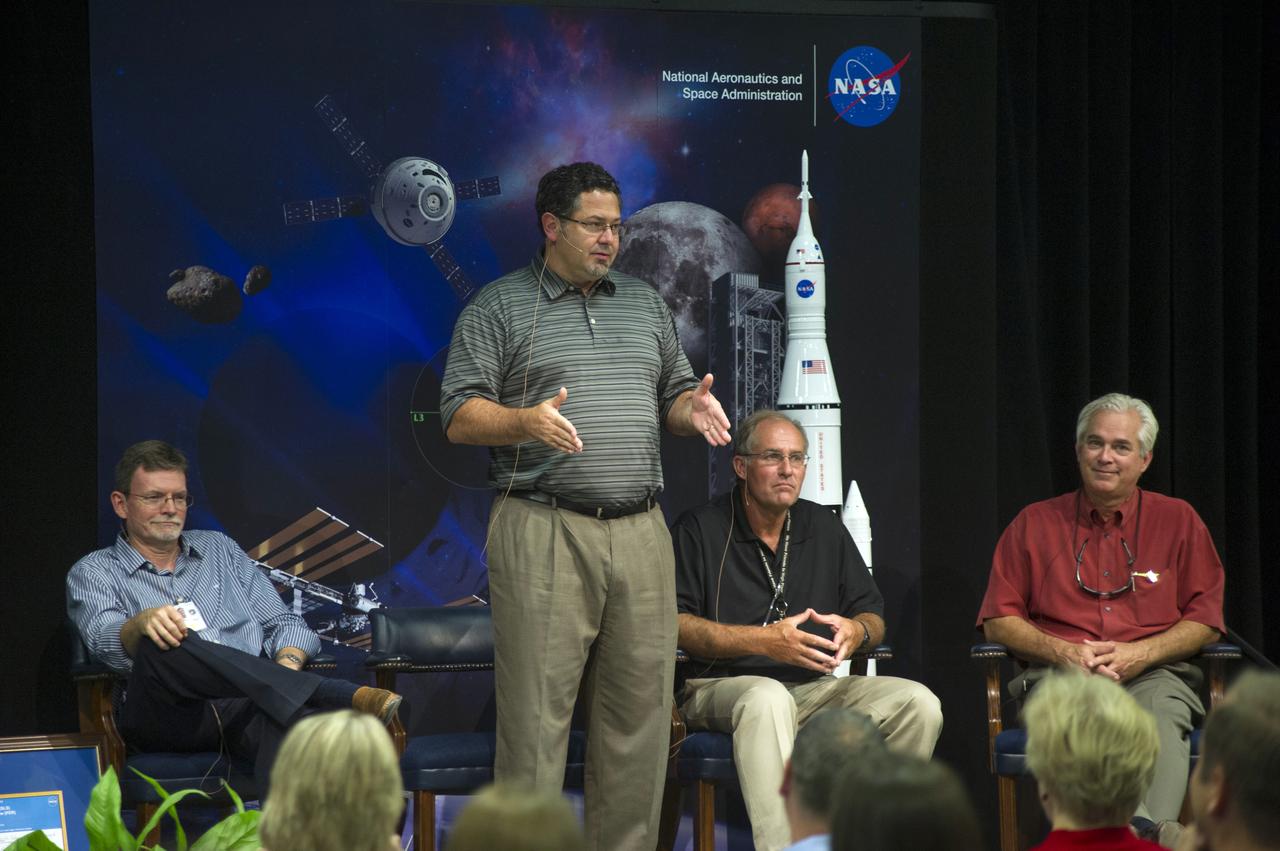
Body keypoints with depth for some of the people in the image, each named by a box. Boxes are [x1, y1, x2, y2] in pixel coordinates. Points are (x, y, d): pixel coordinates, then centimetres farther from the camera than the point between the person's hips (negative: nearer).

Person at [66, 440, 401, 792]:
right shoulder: (93, 573, 17)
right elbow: (104, 638, -5)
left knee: (287, 720, -36)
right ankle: (346, 696, -44)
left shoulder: (219, 549, 29)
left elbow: (283, 623, 24)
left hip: (245, 706, 3)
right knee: (162, 645, -38)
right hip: (169, 716, -2)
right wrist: (142, 623, -29)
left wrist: (286, 668, -1)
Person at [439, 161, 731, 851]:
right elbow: (460, 417, -2)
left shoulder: (646, 304, 20)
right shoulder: (499, 308, 4)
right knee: (536, 714, -7)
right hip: (543, 534, -5)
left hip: (641, 534, 5)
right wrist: (527, 421, -20)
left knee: (639, 710, 3)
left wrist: (692, 408, 1)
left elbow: (674, 399, 25)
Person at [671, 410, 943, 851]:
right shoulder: (700, 529, 0)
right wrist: (764, 641, -19)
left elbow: (874, 618, 18)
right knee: (768, 698, -41)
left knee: (918, 703, -18)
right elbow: (672, 625, -11)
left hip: (815, 688, 5)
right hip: (721, 687, -5)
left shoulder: (824, 528, 16)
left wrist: (857, 630, -8)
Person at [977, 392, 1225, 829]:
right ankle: (1142, 831, -56)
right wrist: (1062, 651, -5)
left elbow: (1206, 620, 12)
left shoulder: (1178, 521, 17)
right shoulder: (1034, 523, 18)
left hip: (1151, 674, 0)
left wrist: (1140, 654, -6)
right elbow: (998, 621, 14)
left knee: (1162, 722, -37)